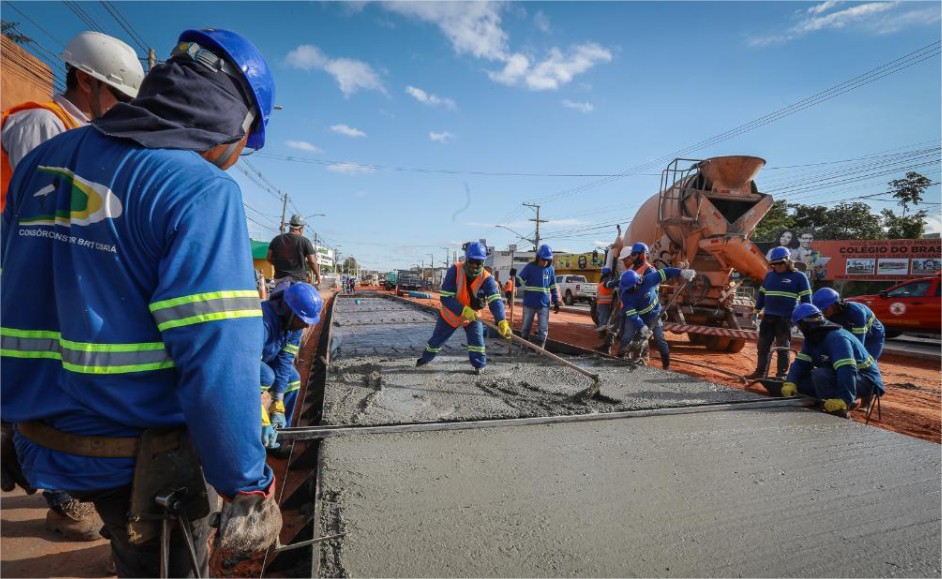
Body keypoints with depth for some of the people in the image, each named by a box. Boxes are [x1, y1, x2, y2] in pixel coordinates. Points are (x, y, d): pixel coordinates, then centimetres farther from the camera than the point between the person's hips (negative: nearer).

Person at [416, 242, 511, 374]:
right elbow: (445, 297, -32)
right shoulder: (454, 271, -30)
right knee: (437, 339, 14)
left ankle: (478, 365, 10)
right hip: (450, 314, 0)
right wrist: (464, 310, -43)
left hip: (473, 315, 0)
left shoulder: (486, 278, -26)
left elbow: (495, 300, -37)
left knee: (477, 338, -12)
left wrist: (502, 321, -53)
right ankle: (425, 358, 40)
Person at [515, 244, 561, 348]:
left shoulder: (551, 269, 2)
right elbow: (519, 281, -6)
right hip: (529, 303, -2)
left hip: (544, 304, 2)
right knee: (525, 327, 10)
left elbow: (553, 286, 10)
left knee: (543, 328, 3)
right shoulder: (530, 267, -7)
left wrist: (556, 302, 7)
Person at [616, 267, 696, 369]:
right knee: (627, 337, -10)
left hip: (653, 314, 0)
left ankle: (666, 365, 14)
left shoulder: (648, 280, -29)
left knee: (660, 338, 1)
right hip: (634, 316, 0)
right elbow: (632, 314, -30)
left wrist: (682, 272, -32)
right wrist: (642, 327, -41)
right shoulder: (625, 295, -27)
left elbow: (664, 272, -22)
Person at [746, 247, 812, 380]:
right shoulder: (769, 275, 11)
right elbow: (762, 293, 19)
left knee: (783, 347, 3)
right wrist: (758, 308, 16)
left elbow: (806, 298, -3)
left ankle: (782, 374, 11)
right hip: (768, 317, 5)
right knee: (763, 346, 8)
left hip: (785, 318, -5)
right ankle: (760, 371, 16)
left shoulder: (799, 277, -3)